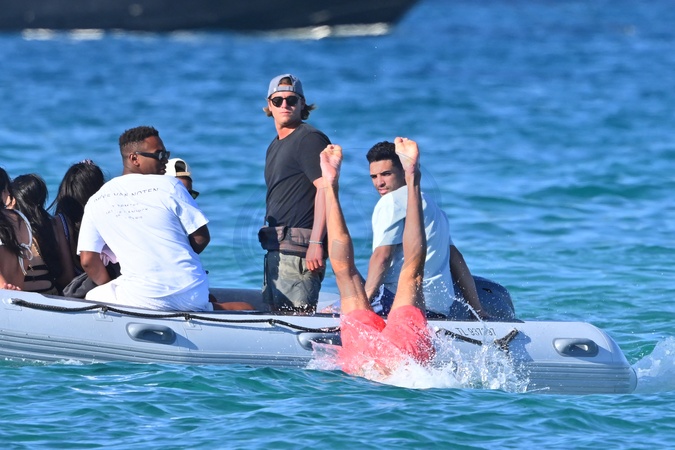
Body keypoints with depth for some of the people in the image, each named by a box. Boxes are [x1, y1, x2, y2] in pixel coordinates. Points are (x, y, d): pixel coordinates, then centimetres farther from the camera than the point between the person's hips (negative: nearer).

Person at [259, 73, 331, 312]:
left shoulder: (310, 138, -9)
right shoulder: (275, 145, 22)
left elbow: (325, 189, -19)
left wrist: (316, 243, -25)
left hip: (299, 248, -10)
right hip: (278, 248, 10)